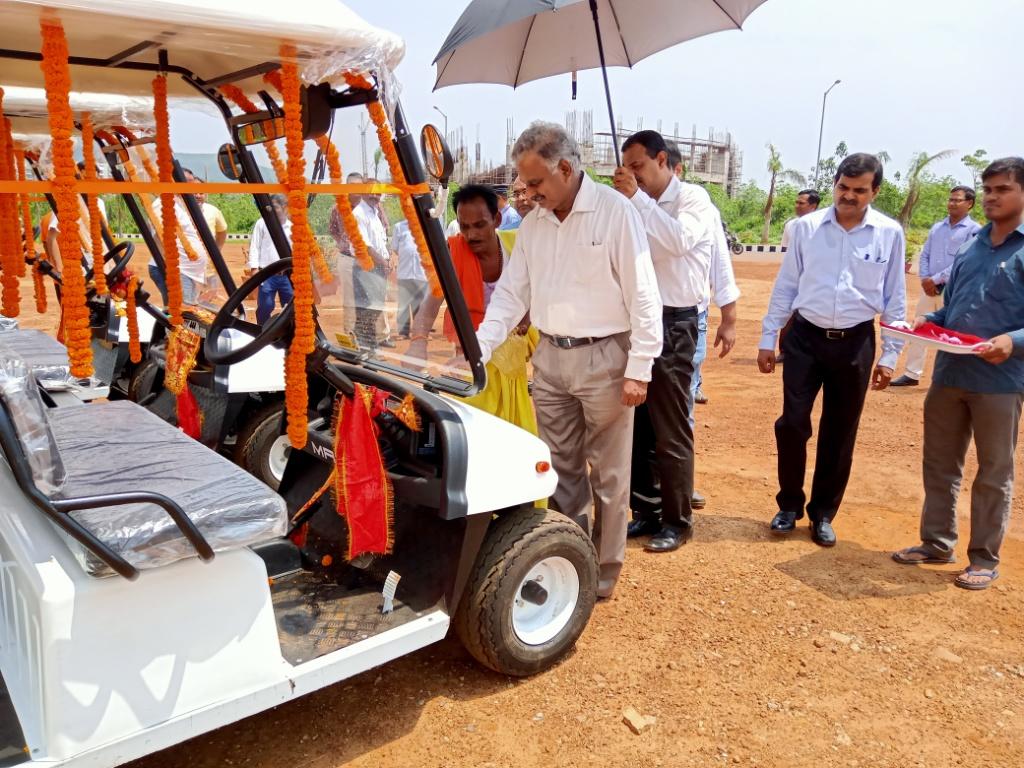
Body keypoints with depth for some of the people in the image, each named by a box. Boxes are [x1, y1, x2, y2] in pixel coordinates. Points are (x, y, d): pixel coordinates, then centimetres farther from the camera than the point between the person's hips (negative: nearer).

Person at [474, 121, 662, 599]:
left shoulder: (615, 211, -9)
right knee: (561, 468, 13)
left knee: (607, 472, 6)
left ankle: (604, 570, 21)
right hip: (550, 358, 6)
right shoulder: (533, 224, 8)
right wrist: (478, 350, -2)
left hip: (602, 358, -5)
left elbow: (642, 295, -11)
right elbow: (511, 293, 10)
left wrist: (638, 370, -13)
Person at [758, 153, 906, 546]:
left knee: (840, 434, 9)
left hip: (856, 343, 0)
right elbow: (785, 286, 3)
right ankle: (789, 505, 24)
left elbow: (895, 299, 3)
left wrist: (889, 355, 2)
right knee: (792, 424, 2)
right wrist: (767, 338, 2)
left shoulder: (890, 234, -2)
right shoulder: (806, 227, -2)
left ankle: (823, 514, 27)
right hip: (805, 337, 0)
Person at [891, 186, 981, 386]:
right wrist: (924, 279, -5)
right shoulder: (937, 228, 12)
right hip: (929, 288, 6)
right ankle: (912, 374, 17)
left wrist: (935, 279, -17)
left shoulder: (974, 230, -6)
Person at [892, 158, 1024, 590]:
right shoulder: (972, 248, 12)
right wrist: (928, 322, 1)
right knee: (939, 464, 14)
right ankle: (937, 542, 29)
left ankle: (985, 559, 21)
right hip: (948, 374, 6)